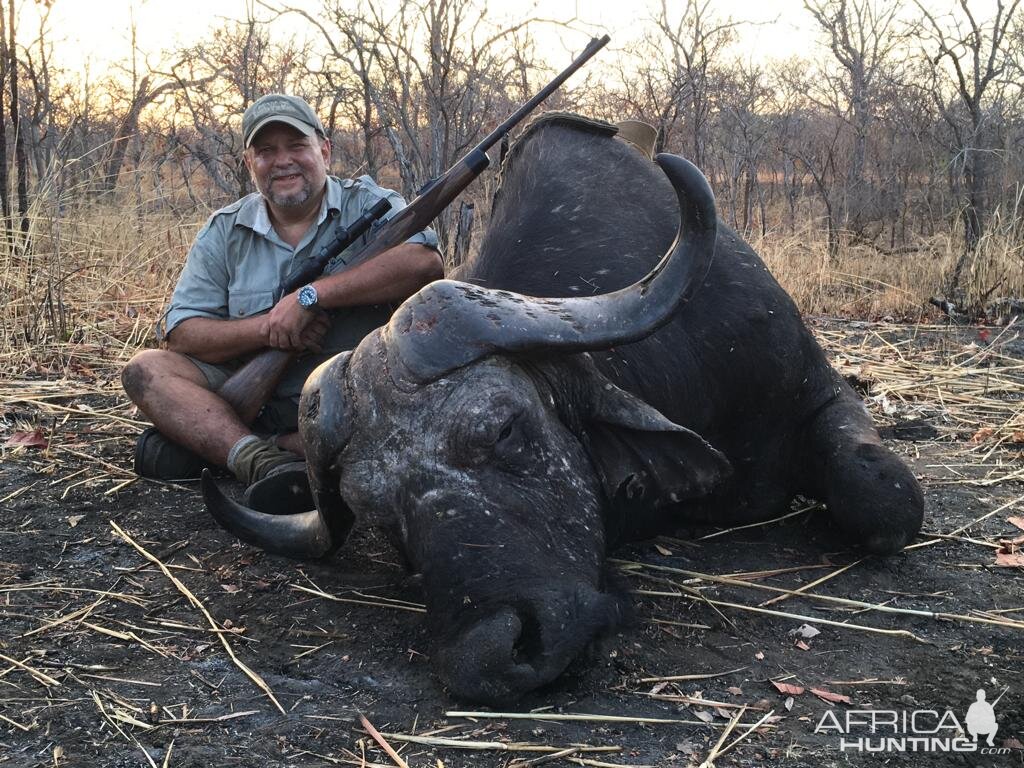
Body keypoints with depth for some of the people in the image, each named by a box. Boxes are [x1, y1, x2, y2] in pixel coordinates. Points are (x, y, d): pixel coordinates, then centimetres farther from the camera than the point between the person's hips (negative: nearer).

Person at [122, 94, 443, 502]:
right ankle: (259, 459, -34)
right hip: (251, 402, 3)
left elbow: (425, 263, -22)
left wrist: (311, 295, -22)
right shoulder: (224, 232, 9)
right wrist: (265, 328, -15)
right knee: (146, 369, -12)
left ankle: (207, 440, -26)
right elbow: (181, 334, 3)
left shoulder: (367, 204, 0)